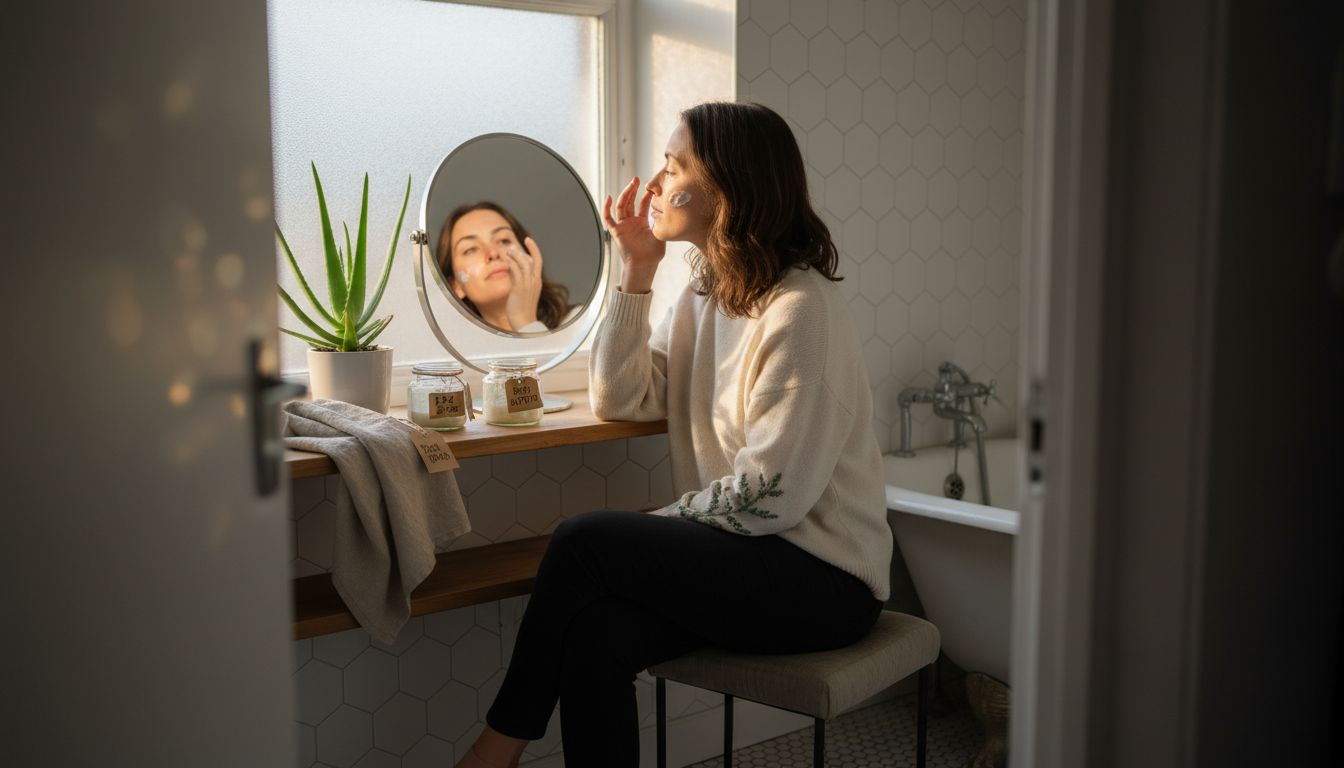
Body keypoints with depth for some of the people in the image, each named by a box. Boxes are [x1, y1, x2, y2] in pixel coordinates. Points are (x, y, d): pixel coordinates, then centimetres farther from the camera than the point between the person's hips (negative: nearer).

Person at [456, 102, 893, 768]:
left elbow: (770, 493, -20)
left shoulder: (799, 309, -17)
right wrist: (638, 268, 1)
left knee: (584, 541, -21)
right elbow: (620, 399, 6)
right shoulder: (707, 291, 11)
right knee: (595, 635, -22)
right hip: (743, 554, 7)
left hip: (823, 578, -7)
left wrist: (661, 521, -8)